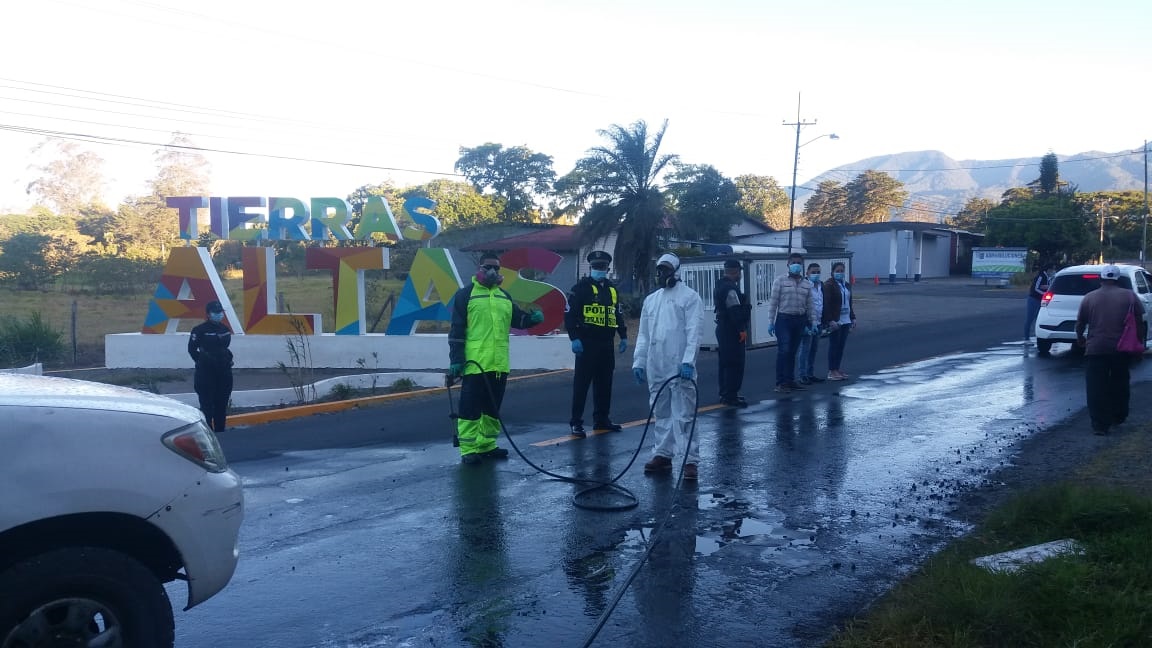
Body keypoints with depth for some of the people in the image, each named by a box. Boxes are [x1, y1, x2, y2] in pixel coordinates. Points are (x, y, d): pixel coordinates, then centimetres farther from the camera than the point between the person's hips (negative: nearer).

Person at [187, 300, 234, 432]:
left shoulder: (225, 329, 9)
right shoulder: (199, 330, -9)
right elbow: (192, 349, -4)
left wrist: (227, 360, 7)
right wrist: (202, 361, -4)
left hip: (224, 370, 6)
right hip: (206, 372, -6)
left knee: (221, 404, 11)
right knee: (207, 404, -5)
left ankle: (220, 432, 20)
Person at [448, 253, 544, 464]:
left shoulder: (504, 296, 16)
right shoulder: (465, 294, -3)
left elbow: (517, 319, 19)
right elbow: (456, 330, -6)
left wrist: (532, 318, -3)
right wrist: (456, 359, -11)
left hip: (499, 364, 6)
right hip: (475, 363, -6)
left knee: (493, 406, 13)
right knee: (471, 406, -4)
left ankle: (487, 445, 24)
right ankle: (469, 450, 2)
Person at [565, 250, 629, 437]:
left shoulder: (612, 289, 16)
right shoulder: (581, 288, -5)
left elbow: (618, 315, 24)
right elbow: (569, 314, -10)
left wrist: (623, 336, 17)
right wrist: (574, 338, -17)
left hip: (607, 344, 7)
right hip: (587, 344, -6)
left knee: (604, 384, 12)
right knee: (581, 383, -4)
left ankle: (601, 419, 22)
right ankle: (576, 422, 2)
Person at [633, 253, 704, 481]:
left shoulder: (689, 296, -2)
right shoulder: (650, 300, 16)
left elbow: (693, 332, -10)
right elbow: (643, 334, 17)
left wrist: (688, 361, -20)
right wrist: (638, 361, 9)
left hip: (679, 367, -6)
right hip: (655, 368, 6)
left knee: (683, 415, -8)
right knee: (661, 413, 13)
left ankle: (691, 460, -6)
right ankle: (662, 454, 21)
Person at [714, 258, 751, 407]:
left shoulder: (720, 286, 15)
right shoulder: (730, 288, -17)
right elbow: (736, 311, -23)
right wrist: (742, 329, -21)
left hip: (722, 328, 11)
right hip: (732, 331, -11)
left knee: (726, 363, 16)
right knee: (735, 364, -8)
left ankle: (725, 393, 23)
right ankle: (730, 396, -8)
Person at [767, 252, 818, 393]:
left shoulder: (806, 284, 12)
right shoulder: (780, 280, -1)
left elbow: (810, 305, 15)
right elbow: (773, 302, -4)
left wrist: (813, 322, 8)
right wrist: (771, 322, -8)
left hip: (800, 320, 4)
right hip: (784, 319, -4)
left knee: (792, 351, 9)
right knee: (783, 351, -10)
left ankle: (790, 380, 16)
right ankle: (780, 382, -7)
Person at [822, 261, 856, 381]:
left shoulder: (846, 285, 16)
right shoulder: (829, 285, -9)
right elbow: (826, 304, -15)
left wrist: (852, 317, 15)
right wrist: (830, 321, -21)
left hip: (845, 320, 7)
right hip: (835, 321, -7)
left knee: (841, 345, 9)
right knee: (834, 345, -5)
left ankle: (837, 369, 16)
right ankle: (831, 371, 0)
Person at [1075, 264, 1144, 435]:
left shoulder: (1089, 298, 0)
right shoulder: (1129, 296, 2)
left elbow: (1080, 323, 5)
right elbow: (1139, 322, 2)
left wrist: (1080, 338, 24)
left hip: (1096, 349, -2)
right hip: (1122, 349, 2)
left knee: (1096, 388, 0)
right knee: (1120, 384, 20)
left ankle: (1099, 424, -5)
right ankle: (1118, 417, 32)